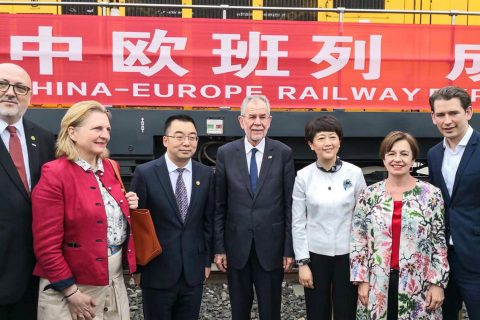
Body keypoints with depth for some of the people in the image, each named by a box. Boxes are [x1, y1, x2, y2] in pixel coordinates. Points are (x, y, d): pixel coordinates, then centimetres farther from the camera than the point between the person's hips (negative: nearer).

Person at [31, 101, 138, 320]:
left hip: (115, 279, 7)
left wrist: (129, 207, -1)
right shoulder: (55, 175, -15)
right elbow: (46, 244, -16)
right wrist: (71, 292, -15)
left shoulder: (110, 167, 6)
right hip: (73, 284, -6)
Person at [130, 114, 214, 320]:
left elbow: (208, 221, 7)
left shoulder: (206, 174, 1)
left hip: (194, 271, 3)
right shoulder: (145, 173, -9)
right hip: (157, 271, -3)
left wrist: (207, 260, 8)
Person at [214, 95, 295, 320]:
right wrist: (219, 247, -1)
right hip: (236, 246, 1)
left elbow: (289, 205, -3)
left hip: (271, 246, -1)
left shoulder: (284, 153, -4)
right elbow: (219, 206, 1)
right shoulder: (225, 153, -2)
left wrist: (289, 249, -3)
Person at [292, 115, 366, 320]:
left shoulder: (355, 173, -4)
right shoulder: (303, 176, -5)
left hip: (347, 254, 0)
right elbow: (298, 223, -2)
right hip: (315, 254, 0)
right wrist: (302, 262, -5)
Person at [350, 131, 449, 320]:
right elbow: (358, 240, 2)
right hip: (377, 284, 1)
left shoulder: (431, 194, -2)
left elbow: (440, 242, 0)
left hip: (419, 285, -1)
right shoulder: (369, 195, 0)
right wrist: (362, 280, -2)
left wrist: (438, 283, -3)